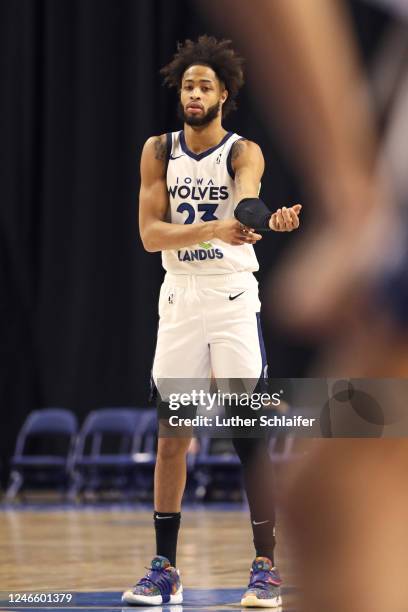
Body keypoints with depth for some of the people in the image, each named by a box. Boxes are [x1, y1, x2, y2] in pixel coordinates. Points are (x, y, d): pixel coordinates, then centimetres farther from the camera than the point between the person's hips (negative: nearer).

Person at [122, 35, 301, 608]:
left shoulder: (243, 152, -6)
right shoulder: (159, 151, 3)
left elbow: (245, 196, -30)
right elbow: (150, 233, -8)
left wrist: (268, 221, -55)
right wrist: (214, 229, -25)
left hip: (234, 301, -3)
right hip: (179, 301, 3)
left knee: (250, 436, -5)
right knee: (171, 435, 5)